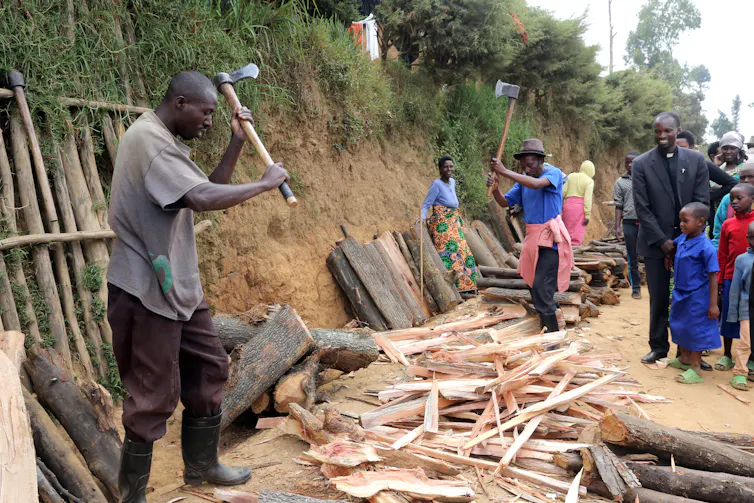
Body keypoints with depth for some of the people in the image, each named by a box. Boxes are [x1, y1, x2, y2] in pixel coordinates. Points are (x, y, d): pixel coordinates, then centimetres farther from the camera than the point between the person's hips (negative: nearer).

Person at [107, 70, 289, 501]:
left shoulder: (165, 142, 14)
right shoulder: (148, 140, -19)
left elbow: (209, 189, 16)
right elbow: (204, 198, -31)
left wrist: (237, 145, 6)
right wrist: (265, 182, -19)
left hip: (177, 285, 11)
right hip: (147, 291, -10)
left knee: (210, 367, 18)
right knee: (154, 395, -2)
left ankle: (201, 465, 34)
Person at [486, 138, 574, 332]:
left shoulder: (553, 173, -9)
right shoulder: (523, 180, 9)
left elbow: (536, 184, -30)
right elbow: (505, 202, 7)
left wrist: (505, 172, -29)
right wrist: (494, 187, -13)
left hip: (551, 238, -7)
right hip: (532, 236, 8)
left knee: (541, 287, -14)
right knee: (534, 285, 16)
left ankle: (552, 334, -6)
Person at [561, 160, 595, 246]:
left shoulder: (571, 176, 8)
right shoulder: (589, 181, -3)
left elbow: (563, 192, 5)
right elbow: (588, 198, -10)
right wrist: (587, 215, -9)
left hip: (568, 204, 4)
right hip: (580, 207, -4)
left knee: (567, 232, 11)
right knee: (577, 233, -2)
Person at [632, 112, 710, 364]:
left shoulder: (696, 160, 2)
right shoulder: (641, 164, -2)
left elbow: (702, 202, -1)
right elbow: (642, 208, -6)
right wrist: (663, 242, -11)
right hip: (656, 242, -1)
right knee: (659, 298, 6)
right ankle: (658, 346, 22)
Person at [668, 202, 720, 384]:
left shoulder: (706, 247, -22)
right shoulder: (682, 239, -2)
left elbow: (712, 277, -19)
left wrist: (713, 304, -18)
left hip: (697, 297, -8)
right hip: (680, 294, 8)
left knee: (695, 330, 2)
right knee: (679, 326, 20)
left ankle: (695, 369, 13)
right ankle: (684, 359, 38)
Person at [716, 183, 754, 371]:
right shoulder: (728, 224, 3)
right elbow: (722, 254, 5)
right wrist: (720, 279, 4)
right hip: (731, 278, 2)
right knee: (728, 316, 9)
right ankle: (727, 355, 22)